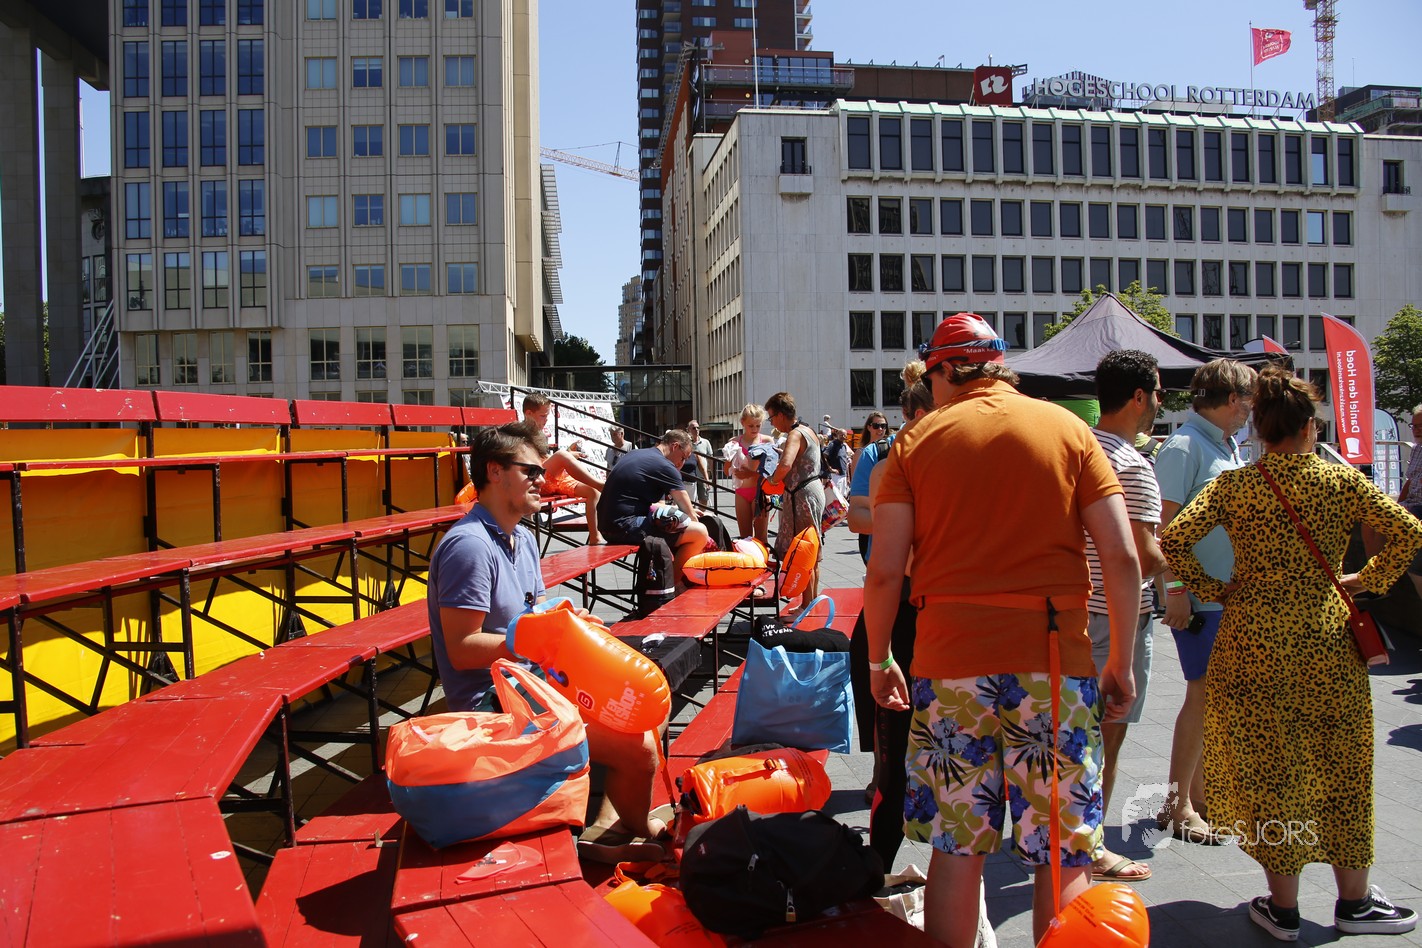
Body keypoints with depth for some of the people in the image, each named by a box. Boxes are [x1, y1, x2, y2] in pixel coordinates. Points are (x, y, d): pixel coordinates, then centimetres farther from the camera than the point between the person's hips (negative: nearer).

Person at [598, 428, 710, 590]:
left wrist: (684, 509, 26)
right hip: (626, 526, -11)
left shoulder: (635, 454, 20)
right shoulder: (664, 466, -9)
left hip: (609, 524, 11)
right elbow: (691, 515, -4)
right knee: (699, 532, -14)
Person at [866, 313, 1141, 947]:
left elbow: (884, 570, -1)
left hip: (948, 663, 0)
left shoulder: (916, 441, 3)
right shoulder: (1067, 428, 5)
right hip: (1055, 663, 0)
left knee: (956, 850, 10)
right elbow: (1121, 556, 0)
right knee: (1063, 857, 9)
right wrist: (1121, 662, 9)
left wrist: (878, 660, 12)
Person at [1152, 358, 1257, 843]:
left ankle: (1200, 791, 25)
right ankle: (1178, 805, 7)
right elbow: (1165, 523, -19)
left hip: (1234, 594, 9)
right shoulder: (1184, 446, -13)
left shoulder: (1229, 447, 16)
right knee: (1203, 694, -4)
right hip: (1200, 598, -9)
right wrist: (1175, 589, -24)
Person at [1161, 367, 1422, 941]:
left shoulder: (1233, 485, -4)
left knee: (1267, 770, 9)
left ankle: (1283, 907, 18)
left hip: (1252, 641, -1)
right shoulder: (1341, 480, -2)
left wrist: (1214, 590, 0)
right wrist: (1365, 581, 6)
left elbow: (1173, 541, -13)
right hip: (1327, 642, 1)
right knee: (1341, 770, 16)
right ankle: (1354, 901, 29)